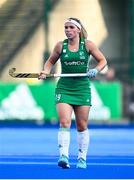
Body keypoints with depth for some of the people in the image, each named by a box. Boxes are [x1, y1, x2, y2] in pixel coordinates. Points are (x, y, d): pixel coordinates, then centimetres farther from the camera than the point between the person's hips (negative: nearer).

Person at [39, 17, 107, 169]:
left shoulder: (87, 45, -1)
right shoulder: (60, 46, 2)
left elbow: (102, 60, 5)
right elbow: (51, 61, 16)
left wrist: (96, 70, -14)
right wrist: (46, 71, -4)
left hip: (82, 89, 0)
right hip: (64, 88, 0)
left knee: (82, 126, 6)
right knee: (64, 122, -17)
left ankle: (82, 159, 18)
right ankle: (63, 156, -22)